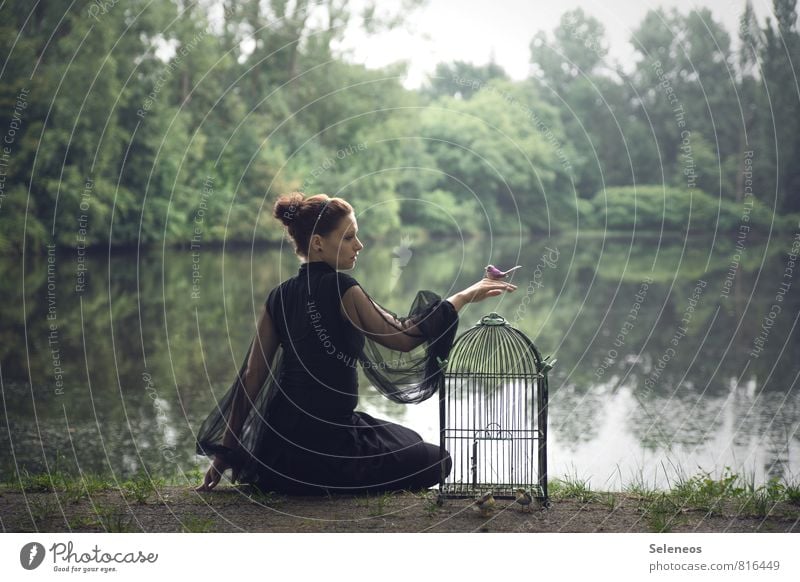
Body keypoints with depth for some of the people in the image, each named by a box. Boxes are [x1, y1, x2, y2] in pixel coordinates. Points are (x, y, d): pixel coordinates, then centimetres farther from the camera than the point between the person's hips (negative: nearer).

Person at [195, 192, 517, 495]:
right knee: (437, 461, 13)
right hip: (324, 445, -7)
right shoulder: (339, 288, -14)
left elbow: (251, 377, 5)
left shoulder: (280, 296, 6)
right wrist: (463, 297, -3)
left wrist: (227, 451, 9)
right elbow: (403, 338, -9)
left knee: (408, 442, 30)